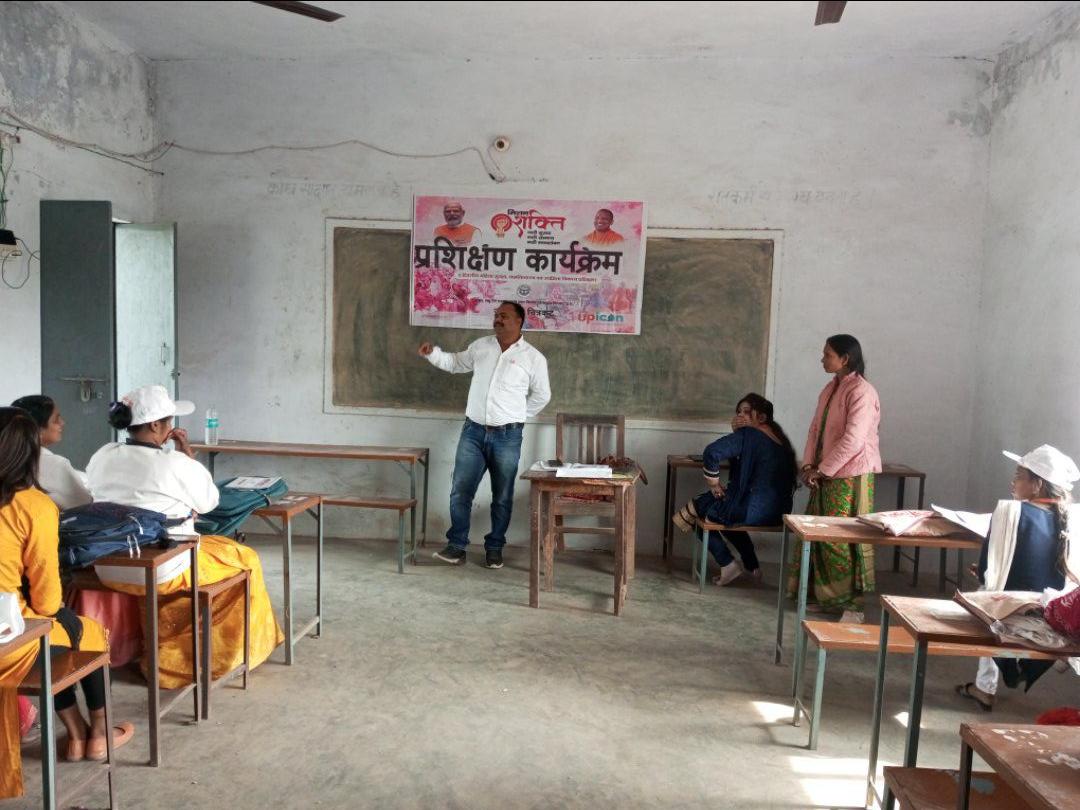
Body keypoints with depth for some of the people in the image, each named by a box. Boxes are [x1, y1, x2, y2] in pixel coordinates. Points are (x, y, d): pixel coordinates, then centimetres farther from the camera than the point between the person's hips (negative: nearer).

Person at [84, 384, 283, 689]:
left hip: (109, 570, 7)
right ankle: (230, 652, 28)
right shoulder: (178, 465, -19)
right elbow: (209, 502, -3)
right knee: (244, 559, 14)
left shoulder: (101, 457, -1)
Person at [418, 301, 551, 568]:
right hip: (473, 431, 3)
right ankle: (456, 545, 14)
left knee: (502, 498, 7)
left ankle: (494, 548, 21)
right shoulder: (480, 346, 6)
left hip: (507, 436, -2)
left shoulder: (533, 358, -3)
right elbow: (456, 363, 20)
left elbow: (541, 396, 7)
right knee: (460, 492, 2)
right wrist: (433, 353, 4)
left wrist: (517, 415, 7)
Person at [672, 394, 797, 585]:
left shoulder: (748, 435, -12)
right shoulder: (779, 437, 13)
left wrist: (713, 485, -12)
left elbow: (712, 452, -26)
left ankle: (729, 565, 13)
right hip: (778, 512, 9)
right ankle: (751, 567, 34)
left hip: (755, 511, -8)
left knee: (702, 514, 13)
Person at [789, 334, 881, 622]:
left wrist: (821, 470, -15)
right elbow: (815, 429, 13)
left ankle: (852, 604, 7)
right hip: (826, 474, 8)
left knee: (845, 539, -3)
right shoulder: (831, 388, 12)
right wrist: (809, 465, 0)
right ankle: (826, 596, 24)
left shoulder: (861, 392, -15)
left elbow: (852, 440, -21)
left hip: (850, 476, -8)